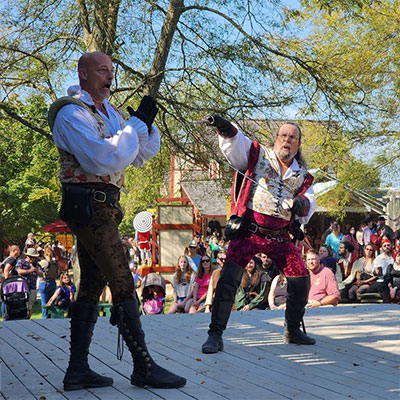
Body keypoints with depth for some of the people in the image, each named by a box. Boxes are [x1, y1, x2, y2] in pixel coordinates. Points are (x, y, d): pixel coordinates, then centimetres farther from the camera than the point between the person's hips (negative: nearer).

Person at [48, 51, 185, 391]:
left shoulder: (110, 113, 18)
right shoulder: (72, 113, -11)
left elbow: (141, 157, 19)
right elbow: (103, 158, -24)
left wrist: (146, 125, 1)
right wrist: (136, 124, -18)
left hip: (102, 207, 10)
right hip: (89, 206, -10)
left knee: (92, 286, 9)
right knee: (123, 284, -9)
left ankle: (78, 370, 13)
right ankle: (144, 368, -4)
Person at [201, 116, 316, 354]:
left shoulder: (302, 176, 12)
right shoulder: (258, 155, 3)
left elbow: (308, 208, 2)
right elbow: (236, 143, -15)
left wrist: (302, 204, -23)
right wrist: (225, 128, -37)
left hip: (280, 237, 4)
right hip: (248, 232, -4)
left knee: (301, 280, 4)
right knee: (229, 278, -17)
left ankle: (293, 330, 25)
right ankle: (216, 334, -11)